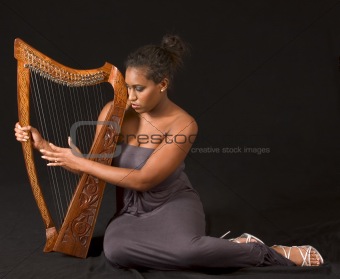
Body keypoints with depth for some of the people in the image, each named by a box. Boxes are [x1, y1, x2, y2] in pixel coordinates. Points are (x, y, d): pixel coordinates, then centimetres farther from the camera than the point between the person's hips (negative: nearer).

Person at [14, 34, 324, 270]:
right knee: (115, 249, -32)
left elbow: (142, 179, -22)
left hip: (173, 203, -4)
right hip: (133, 209, 4)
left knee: (186, 248, -40)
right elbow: (92, 160, 5)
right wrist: (45, 145, -10)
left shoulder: (183, 125, -18)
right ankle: (221, 249, -17)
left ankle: (269, 252, -12)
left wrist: (79, 163, -21)